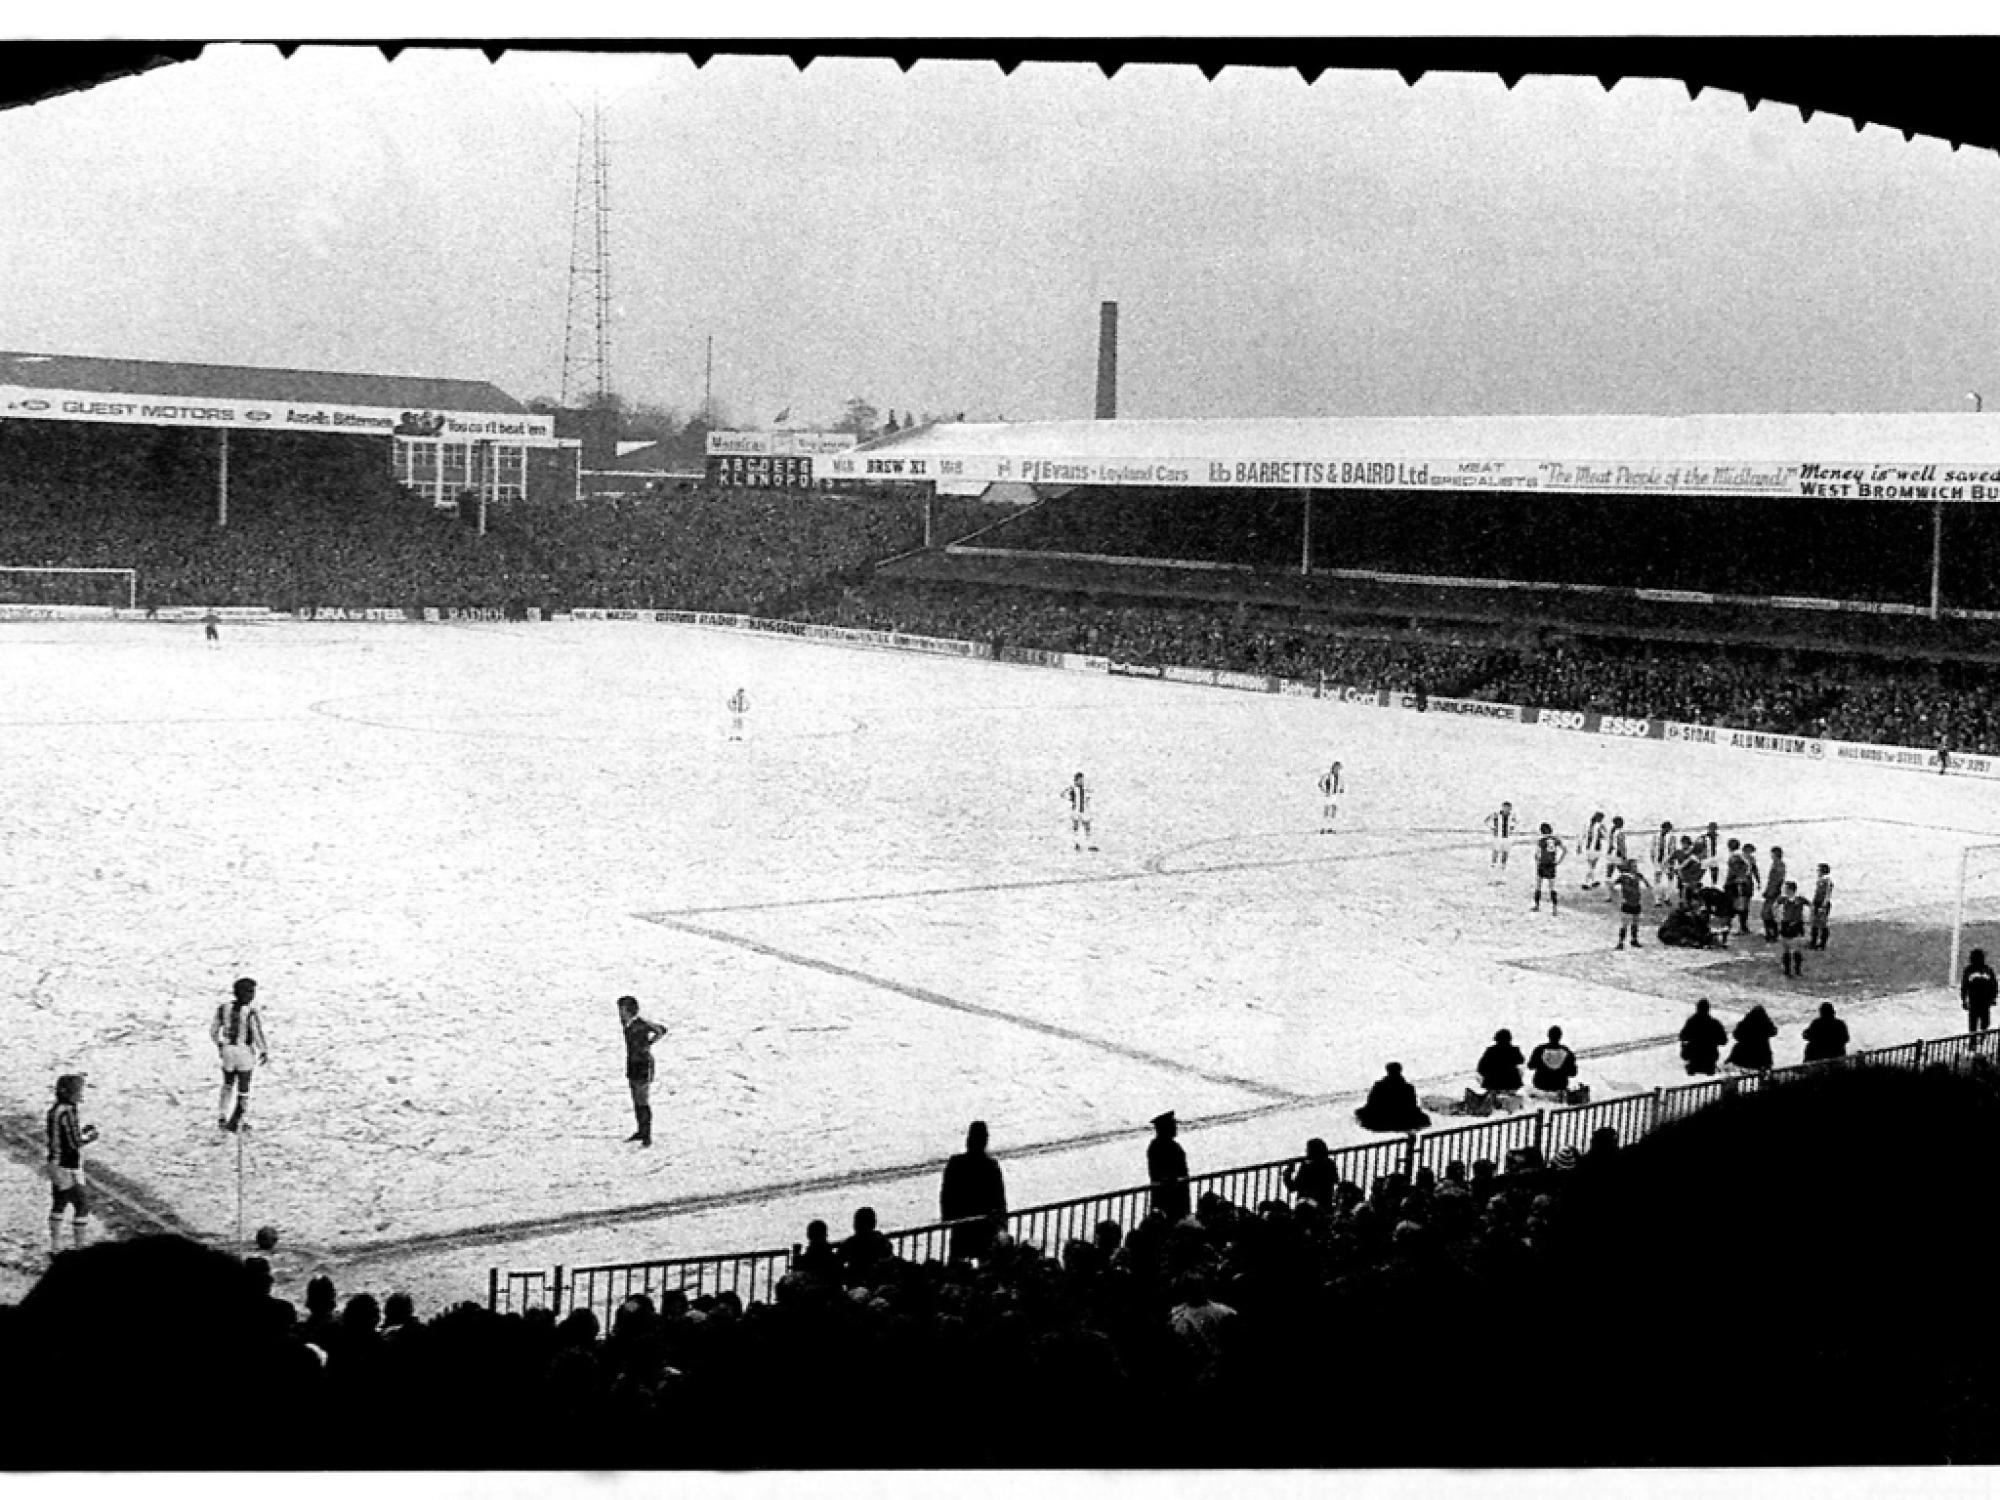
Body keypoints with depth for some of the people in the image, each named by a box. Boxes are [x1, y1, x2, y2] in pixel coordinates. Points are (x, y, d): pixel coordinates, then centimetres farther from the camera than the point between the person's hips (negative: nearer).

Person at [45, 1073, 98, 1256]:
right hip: (69, 1170, -9)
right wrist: (90, 1136, -6)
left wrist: (82, 1130, 10)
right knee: (82, 1207, 0)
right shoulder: (67, 1113, -23)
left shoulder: (54, 1109, 5)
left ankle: (55, 1248, 24)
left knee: (58, 1205, 17)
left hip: (56, 1165, 9)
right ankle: (81, 1249, 3)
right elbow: (76, 1142, -24)